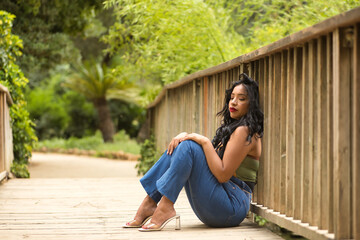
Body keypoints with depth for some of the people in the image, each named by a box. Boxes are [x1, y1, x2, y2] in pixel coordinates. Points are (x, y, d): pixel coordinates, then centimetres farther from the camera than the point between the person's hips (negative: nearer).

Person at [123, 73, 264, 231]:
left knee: (189, 147, -20)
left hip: (232, 206, -9)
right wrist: (185, 136, -2)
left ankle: (165, 207, -24)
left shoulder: (244, 131, -11)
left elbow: (223, 174, -19)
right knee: (177, 146, 5)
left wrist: (204, 141, -14)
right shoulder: (232, 127, 20)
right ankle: (150, 203, -5)